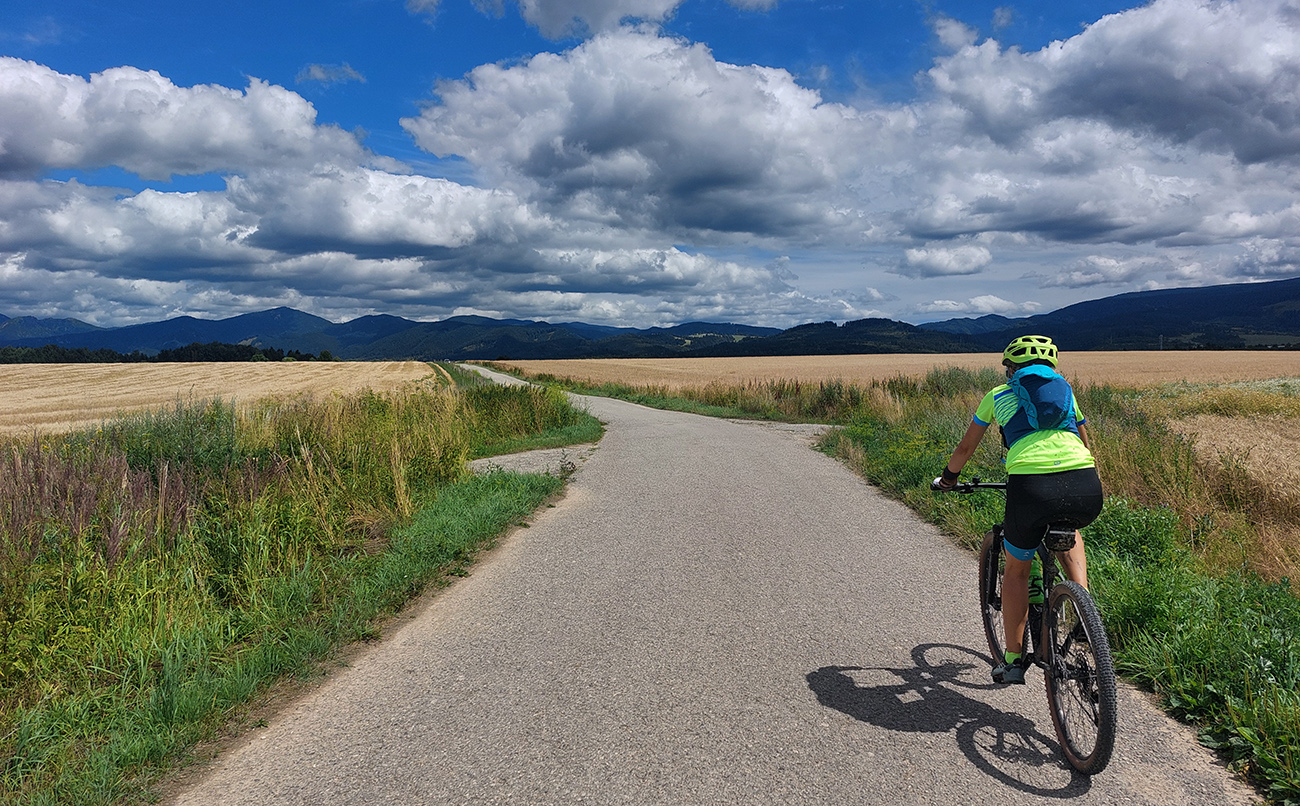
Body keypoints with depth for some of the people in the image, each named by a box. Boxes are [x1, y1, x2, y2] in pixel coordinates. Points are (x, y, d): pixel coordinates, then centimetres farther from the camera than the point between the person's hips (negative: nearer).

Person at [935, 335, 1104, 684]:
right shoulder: (1066, 390, 31)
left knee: (1016, 570, 22)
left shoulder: (998, 395, 24)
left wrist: (947, 478, 52)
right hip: (1087, 491, 3)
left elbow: (965, 449, 33)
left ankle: (1012, 661, 26)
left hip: (1031, 487, -3)